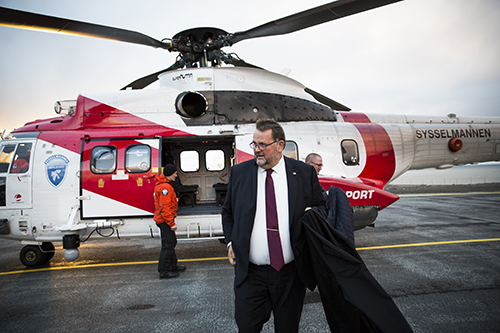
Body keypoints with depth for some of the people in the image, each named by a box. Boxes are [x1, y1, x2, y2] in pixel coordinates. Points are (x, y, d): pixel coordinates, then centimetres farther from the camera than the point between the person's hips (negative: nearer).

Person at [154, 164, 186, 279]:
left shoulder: (161, 185, 14)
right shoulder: (165, 187, -21)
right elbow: (165, 207, -25)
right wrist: (172, 223, -23)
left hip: (164, 219, 11)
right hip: (165, 220, -11)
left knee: (172, 242, 19)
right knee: (167, 245, -6)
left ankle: (173, 266, 31)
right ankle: (164, 271, 1)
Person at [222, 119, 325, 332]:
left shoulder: (304, 173, -2)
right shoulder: (238, 172, 2)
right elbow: (228, 212, 14)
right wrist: (230, 241, 3)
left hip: (290, 272, 0)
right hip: (250, 272, 1)